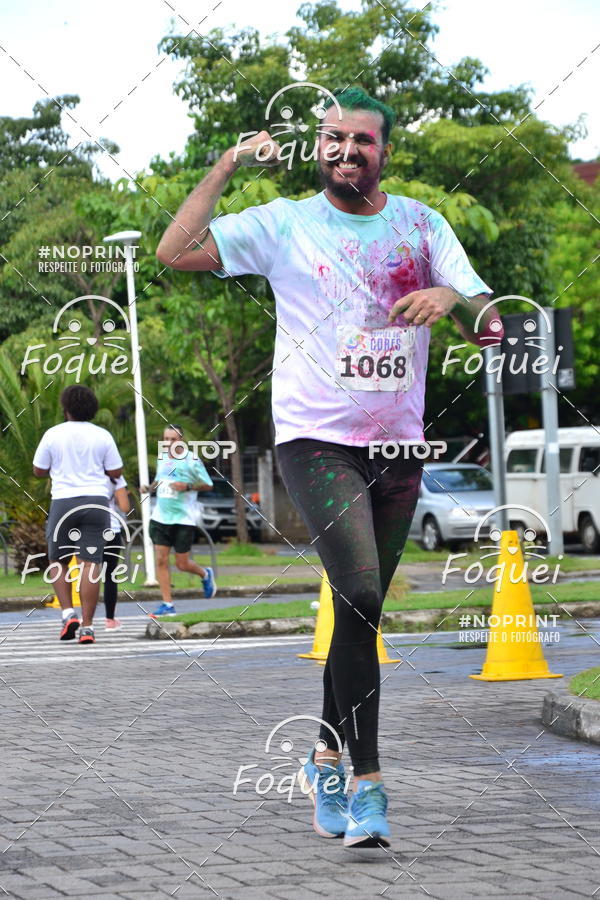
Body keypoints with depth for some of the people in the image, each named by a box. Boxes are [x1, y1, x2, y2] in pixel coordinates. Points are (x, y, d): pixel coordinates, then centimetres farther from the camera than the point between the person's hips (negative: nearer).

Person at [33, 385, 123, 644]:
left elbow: (39, 471, 6)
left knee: (58, 562, 16)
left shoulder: (53, 435, -1)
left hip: (64, 502, -1)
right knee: (90, 564, -3)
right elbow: (115, 472, 5)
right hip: (97, 501, 1)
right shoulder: (103, 436, 2)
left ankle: (68, 613, 0)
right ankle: (87, 626, -7)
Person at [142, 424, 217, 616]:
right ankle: (167, 604, 0)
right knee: (161, 560, -5)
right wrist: (149, 488, 5)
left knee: (182, 564, 1)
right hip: (160, 518, 5)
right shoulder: (162, 459, 9)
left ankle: (205, 574, 34)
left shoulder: (191, 460, -7)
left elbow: (208, 485, -3)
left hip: (183, 519, -5)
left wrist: (188, 486, -19)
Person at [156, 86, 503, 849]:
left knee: (359, 614, 10)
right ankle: (366, 780, -20)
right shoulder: (284, 225, 2)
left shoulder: (422, 226, 9)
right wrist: (226, 166, -8)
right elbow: (174, 251, -7)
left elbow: (490, 330, 4)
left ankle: (328, 757, 29)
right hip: (316, 439, -4)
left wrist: (452, 297, -18)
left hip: (399, 444, 4)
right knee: (360, 595, -22)